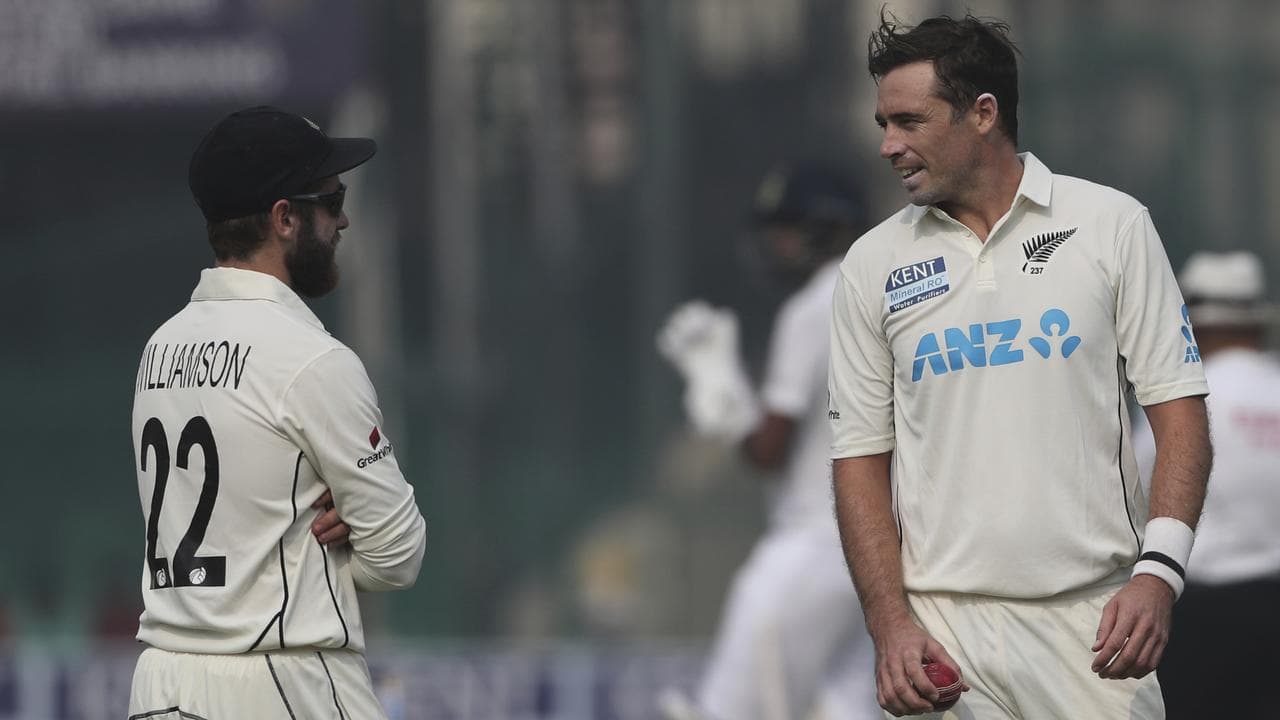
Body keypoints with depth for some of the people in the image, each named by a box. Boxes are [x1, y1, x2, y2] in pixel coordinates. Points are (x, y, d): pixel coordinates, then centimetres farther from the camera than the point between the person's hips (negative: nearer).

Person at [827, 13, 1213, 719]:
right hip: (942, 625, 1)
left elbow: (1177, 405, 1)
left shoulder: (1112, 224, 3)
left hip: (1092, 613, -1)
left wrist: (1158, 573, -13)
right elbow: (861, 456, 7)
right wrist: (890, 625, -5)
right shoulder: (873, 264, 7)